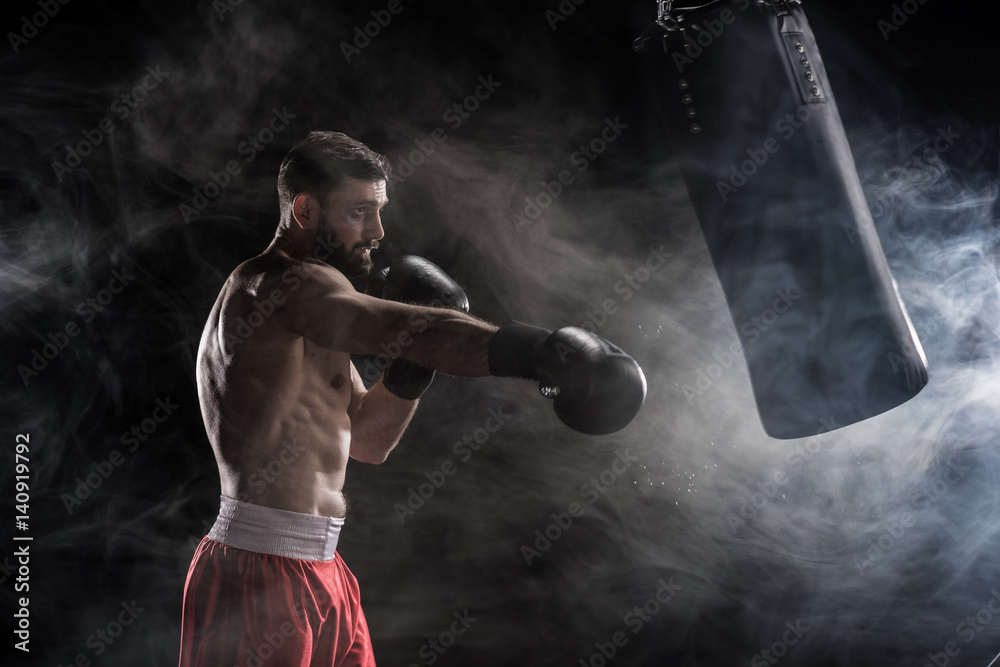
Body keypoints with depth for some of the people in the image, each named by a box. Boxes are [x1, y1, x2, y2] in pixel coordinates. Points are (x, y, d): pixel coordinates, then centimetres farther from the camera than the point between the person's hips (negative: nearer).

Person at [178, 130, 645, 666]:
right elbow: (407, 328, -31)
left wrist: (413, 368, 1)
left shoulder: (308, 307, 17)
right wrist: (543, 352, -40)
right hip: (258, 578, -10)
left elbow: (365, 440, 17)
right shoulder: (279, 285, -15)